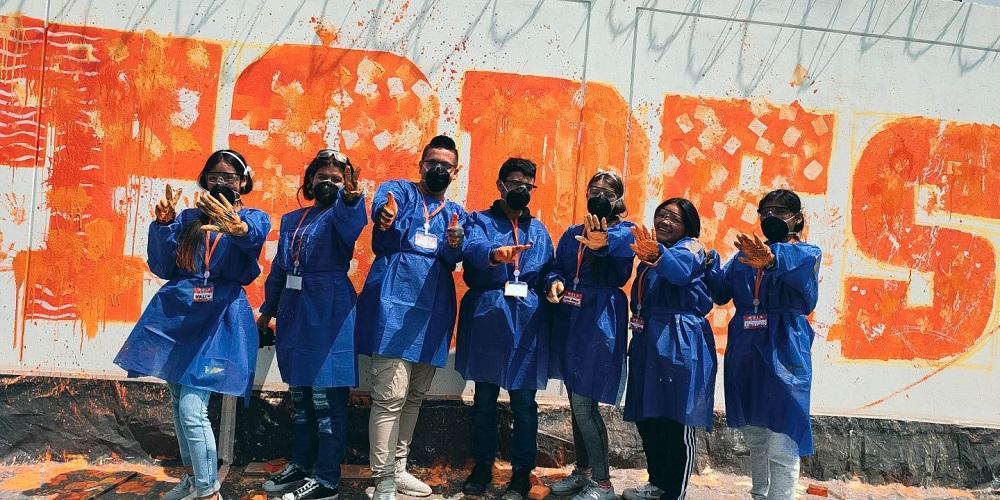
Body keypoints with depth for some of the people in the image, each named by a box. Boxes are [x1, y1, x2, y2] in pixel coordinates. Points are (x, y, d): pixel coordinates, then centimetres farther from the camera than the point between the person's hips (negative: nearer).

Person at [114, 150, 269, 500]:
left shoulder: (253, 218, 3)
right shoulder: (188, 218, 14)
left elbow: (253, 238, -23)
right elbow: (162, 268, 7)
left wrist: (236, 227, -47)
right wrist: (163, 224, -8)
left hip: (218, 317, -5)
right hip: (175, 312, 5)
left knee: (192, 408, -13)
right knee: (178, 400, 12)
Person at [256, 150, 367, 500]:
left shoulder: (341, 214, -1)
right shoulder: (291, 220, 18)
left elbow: (352, 228, -27)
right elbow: (279, 268, 22)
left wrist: (351, 198, -47)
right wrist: (267, 310, 21)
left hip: (328, 314, -7)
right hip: (293, 312, 7)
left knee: (326, 395, -5)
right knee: (299, 393, 14)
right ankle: (301, 464, 28)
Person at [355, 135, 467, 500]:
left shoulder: (456, 213, 18)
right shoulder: (399, 190, 5)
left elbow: (455, 256, -1)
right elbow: (380, 206, -20)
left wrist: (455, 244, -26)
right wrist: (384, 215, -45)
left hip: (434, 309, 6)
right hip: (395, 303, -6)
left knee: (415, 395, 13)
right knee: (390, 396, -11)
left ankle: (398, 468, 26)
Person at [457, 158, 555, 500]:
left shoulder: (539, 230, 17)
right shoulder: (479, 221, 5)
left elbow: (549, 270, 15)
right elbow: (473, 247, -18)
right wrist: (495, 253, -40)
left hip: (528, 322, 2)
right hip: (487, 319, -2)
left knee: (523, 401, 3)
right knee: (484, 398, 7)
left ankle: (522, 472, 16)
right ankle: (482, 466, 23)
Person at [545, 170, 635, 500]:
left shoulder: (624, 231, -4)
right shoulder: (572, 233, 15)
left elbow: (620, 245, -28)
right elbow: (557, 266, 14)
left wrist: (602, 242, -52)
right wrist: (555, 283, -11)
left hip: (599, 322, -6)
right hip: (568, 319, 6)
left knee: (584, 405, -8)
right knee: (577, 401, 14)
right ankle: (583, 471, 28)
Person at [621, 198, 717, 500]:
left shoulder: (691, 247, -4)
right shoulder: (651, 250, 19)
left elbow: (680, 269, -29)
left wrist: (657, 255, -48)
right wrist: (636, 317, 8)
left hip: (680, 342, -8)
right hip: (648, 341, 8)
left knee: (676, 422, -5)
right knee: (646, 418, 11)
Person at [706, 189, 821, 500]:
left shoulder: (807, 252, 2)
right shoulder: (746, 254, 17)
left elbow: (798, 264, -24)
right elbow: (719, 289, 3)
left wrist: (771, 260, -47)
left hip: (783, 355, -5)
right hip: (744, 354, 5)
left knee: (781, 445, -8)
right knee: (754, 437, 16)